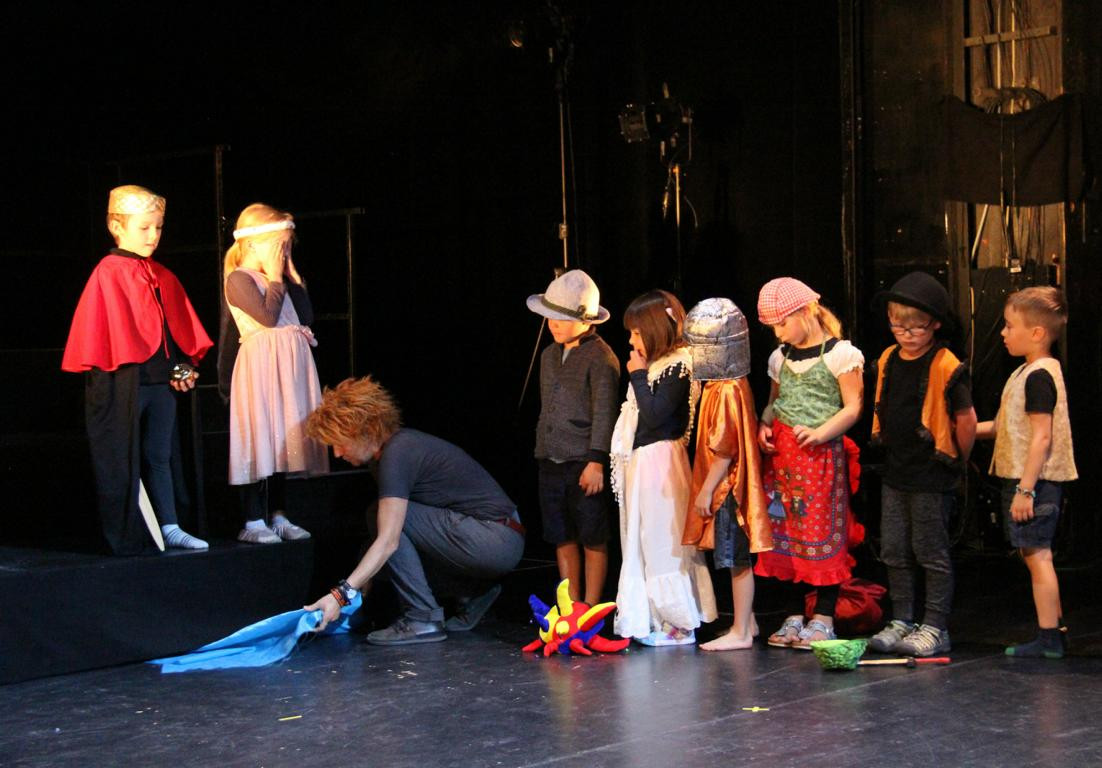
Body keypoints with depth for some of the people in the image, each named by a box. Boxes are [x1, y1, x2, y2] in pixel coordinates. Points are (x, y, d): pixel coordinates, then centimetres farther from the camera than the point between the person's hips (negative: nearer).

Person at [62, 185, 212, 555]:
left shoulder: (163, 277, 13)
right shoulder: (108, 273, -8)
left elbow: (180, 327, 17)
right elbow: (100, 328, -10)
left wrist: (185, 365, 5)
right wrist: (110, 376, -14)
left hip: (162, 381, 6)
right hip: (123, 383, -6)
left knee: (160, 456, 12)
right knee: (123, 460, 1)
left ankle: (169, 528, 17)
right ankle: (126, 536, 7)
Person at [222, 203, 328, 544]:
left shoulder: (278, 280, 18)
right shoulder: (239, 279, -8)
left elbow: (306, 317, 14)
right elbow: (268, 317, -18)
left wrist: (292, 276, 8)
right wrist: (276, 277, -9)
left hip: (289, 368, 8)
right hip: (260, 366, -8)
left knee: (282, 442, 10)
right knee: (260, 441, -8)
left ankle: (277, 516, 16)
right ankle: (253, 522, -3)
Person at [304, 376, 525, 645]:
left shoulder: (397, 454, -17)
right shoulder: (401, 444, 12)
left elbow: (388, 541, -25)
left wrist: (341, 594, -29)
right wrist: (360, 587, 18)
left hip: (495, 541, -10)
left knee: (382, 517, -14)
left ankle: (423, 619, -10)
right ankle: (473, 591, 17)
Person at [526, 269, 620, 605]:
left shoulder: (600, 358, -10)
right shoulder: (549, 355, 13)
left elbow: (604, 414, -14)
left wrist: (596, 461, -17)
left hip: (585, 463, -7)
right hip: (551, 463, 7)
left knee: (592, 539, 2)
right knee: (562, 538, 11)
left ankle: (590, 609, 10)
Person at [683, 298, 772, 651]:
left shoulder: (726, 393, -20)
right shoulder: (733, 385, 11)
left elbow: (725, 449, -21)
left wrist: (707, 489, -17)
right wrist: (707, 488, 19)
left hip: (727, 488, -10)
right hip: (725, 488, 10)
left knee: (736, 559, -3)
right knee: (736, 559, 16)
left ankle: (740, 632, 3)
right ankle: (746, 623, 25)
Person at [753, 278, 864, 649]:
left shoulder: (839, 354, -6)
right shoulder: (781, 357, 14)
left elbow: (852, 408, -7)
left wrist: (820, 433, -20)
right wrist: (764, 426, 2)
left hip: (821, 454, -6)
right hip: (782, 454, 6)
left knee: (822, 535, -4)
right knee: (785, 535, 7)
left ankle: (823, 618, 3)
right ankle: (794, 616, 15)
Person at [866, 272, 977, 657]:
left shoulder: (946, 367, -14)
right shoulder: (888, 361, 6)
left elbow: (966, 420, -10)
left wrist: (958, 461, 1)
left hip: (931, 476, -7)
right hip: (895, 472, 7)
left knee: (931, 553, 0)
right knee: (894, 552, 11)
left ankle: (935, 628, 7)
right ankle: (901, 621, 21)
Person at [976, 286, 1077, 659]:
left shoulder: (1038, 376, -17)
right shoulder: (1030, 372, 14)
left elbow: (1042, 436, -21)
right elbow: (1011, 427, 21)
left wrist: (1026, 489, -23)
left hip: (1035, 481, -10)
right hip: (1026, 480, 10)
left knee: (1037, 555, -6)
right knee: (1036, 555, 15)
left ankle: (1048, 639, -2)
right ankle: (1055, 629, 22)